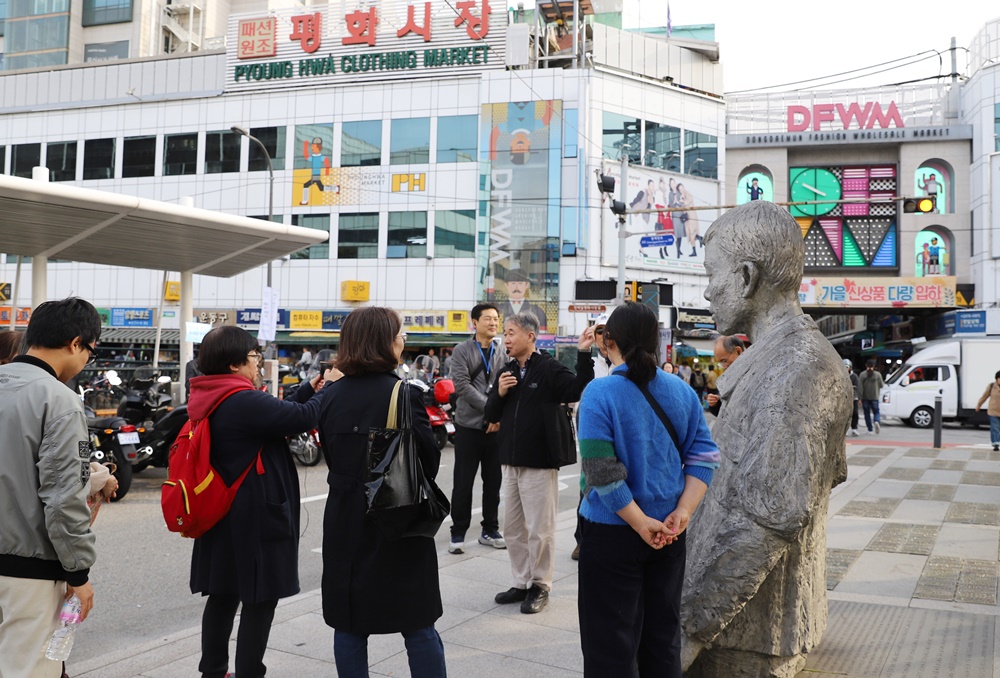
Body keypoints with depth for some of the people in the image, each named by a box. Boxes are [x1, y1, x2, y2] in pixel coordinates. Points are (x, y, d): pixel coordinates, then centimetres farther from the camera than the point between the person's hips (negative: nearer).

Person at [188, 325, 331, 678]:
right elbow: (304, 417, -21)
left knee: (224, 595, 19)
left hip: (222, 516, 10)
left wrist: (309, 389, 8)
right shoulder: (243, 402, -22)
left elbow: (277, 414, 13)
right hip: (257, 518, -10)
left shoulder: (214, 400, 8)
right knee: (260, 600, 1)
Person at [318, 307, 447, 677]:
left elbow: (331, 455, 11)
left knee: (349, 623, 13)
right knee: (418, 627, 7)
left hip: (345, 522, 5)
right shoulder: (401, 394, -15)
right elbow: (429, 461, -9)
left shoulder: (332, 396, 1)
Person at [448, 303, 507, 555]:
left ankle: (490, 530, 21)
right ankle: (458, 533, 11)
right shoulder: (462, 351, -2)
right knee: (463, 483, 2)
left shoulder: (503, 353, 8)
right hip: (469, 425, -3)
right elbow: (462, 386, -12)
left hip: (497, 426, 3)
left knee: (493, 482, 10)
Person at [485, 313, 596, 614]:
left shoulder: (550, 368, -9)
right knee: (513, 527, 14)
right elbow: (491, 416, 11)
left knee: (540, 529, 3)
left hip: (540, 463, -7)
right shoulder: (505, 372, 10)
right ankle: (521, 583, 27)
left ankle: (540, 586, 17)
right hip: (510, 462, 7)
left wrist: (584, 354, -31)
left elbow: (578, 390, -23)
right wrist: (498, 393, -8)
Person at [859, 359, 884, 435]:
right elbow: (881, 385, 4)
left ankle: (870, 430, 7)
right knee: (876, 412, 10)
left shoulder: (862, 374, -5)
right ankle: (877, 421, -22)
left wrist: (860, 398, -9)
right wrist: (883, 383, 28)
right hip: (875, 397, 1)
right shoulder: (878, 374, -1)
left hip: (865, 397, -1)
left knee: (867, 413, 8)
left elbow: (860, 387, -10)